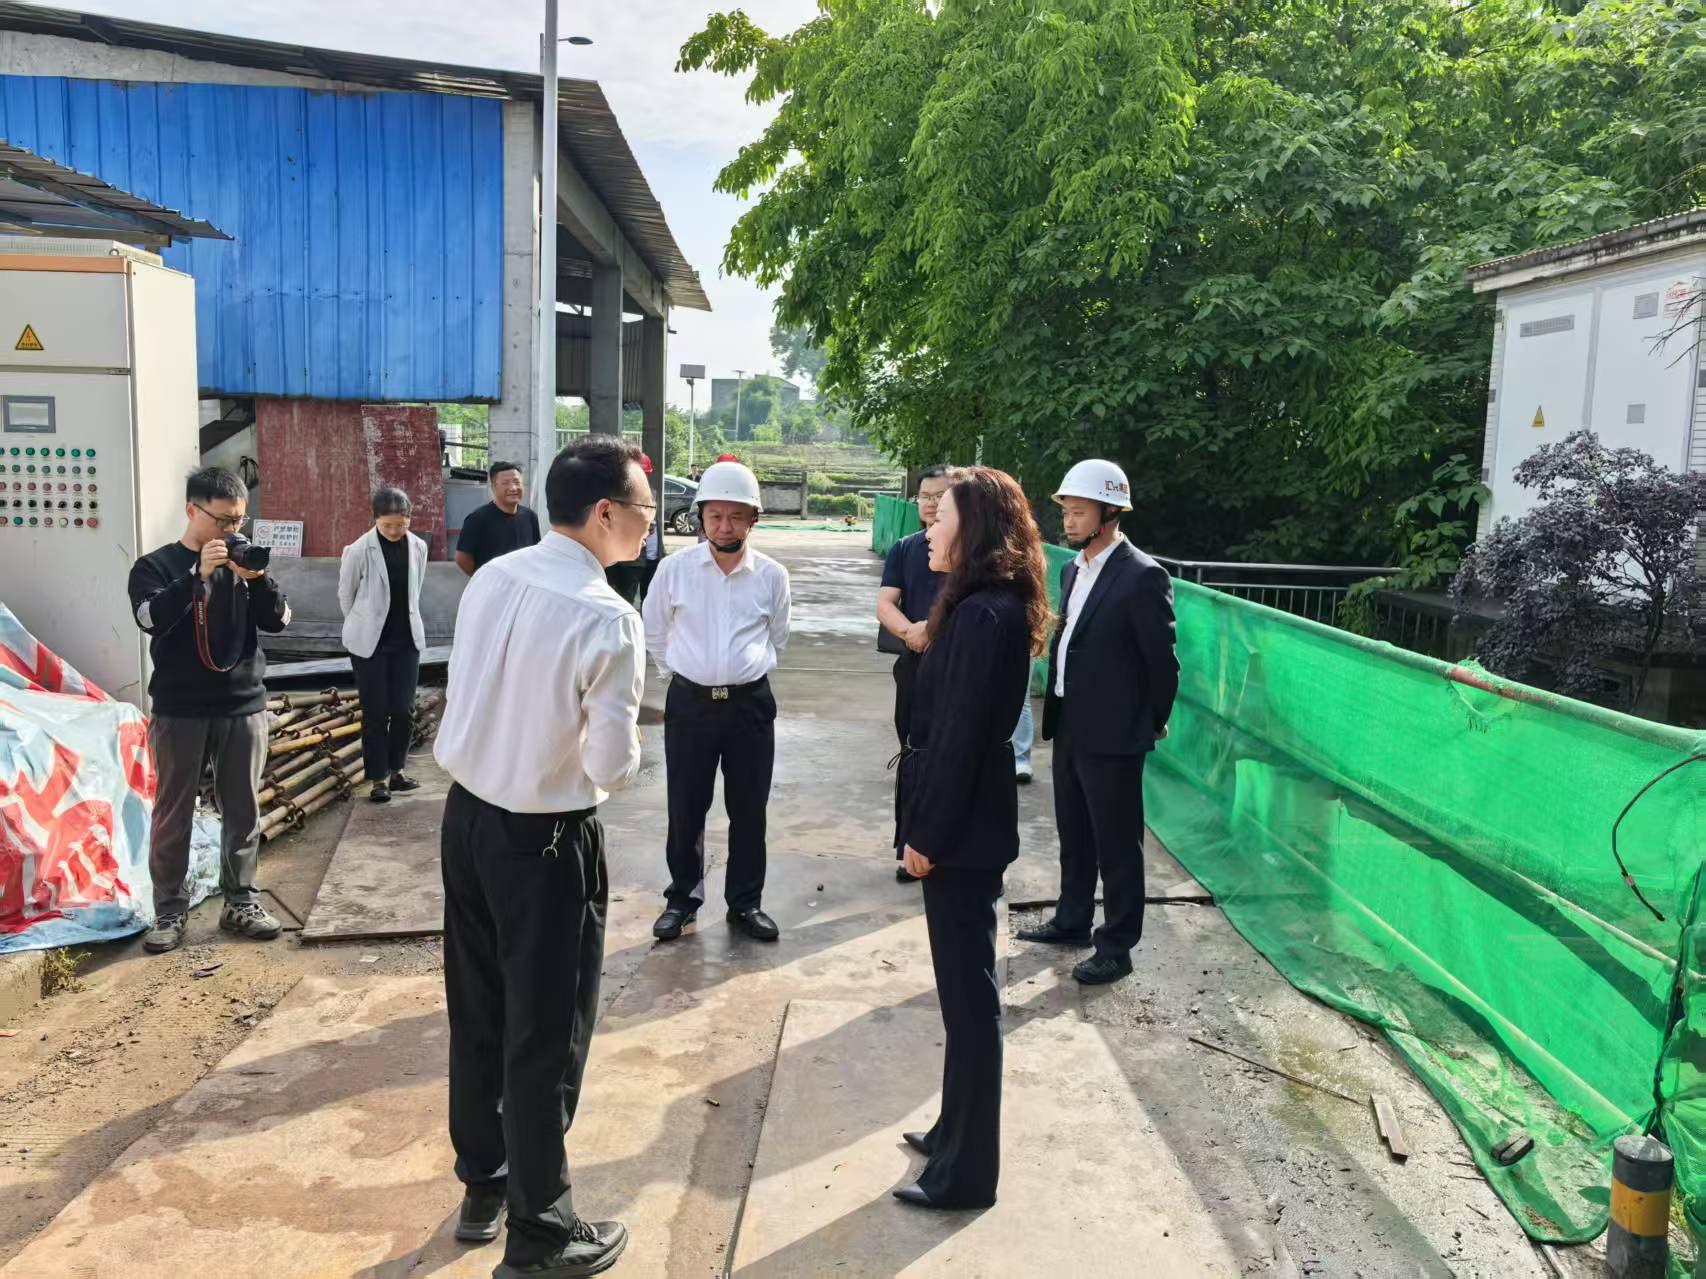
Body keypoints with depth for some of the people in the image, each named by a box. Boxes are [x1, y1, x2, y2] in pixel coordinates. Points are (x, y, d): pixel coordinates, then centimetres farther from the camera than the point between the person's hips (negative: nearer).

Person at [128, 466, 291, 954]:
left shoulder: (244, 558, 7)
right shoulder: (156, 565, -1)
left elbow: (278, 620, 0)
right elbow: (150, 618, -19)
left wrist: (257, 579, -17)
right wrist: (199, 573, -27)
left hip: (244, 707, 3)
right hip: (180, 711, -3)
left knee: (243, 812, 8)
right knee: (172, 814, 5)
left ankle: (241, 902, 20)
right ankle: (170, 910, 15)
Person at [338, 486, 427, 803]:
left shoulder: (418, 547, -4)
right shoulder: (359, 550, -15)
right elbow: (345, 595, 0)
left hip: (406, 640, 3)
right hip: (369, 642, -3)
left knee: (403, 710, 4)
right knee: (375, 713, 3)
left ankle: (396, 771, 22)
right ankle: (378, 779, 13)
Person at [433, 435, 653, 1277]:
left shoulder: (489, 579, -1)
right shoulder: (607, 619, -22)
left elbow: (470, 694, 10)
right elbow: (612, 769, -19)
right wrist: (620, 746, 1)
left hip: (467, 813, 7)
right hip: (546, 839, -7)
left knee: (477, 1012, 21)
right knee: (545, 1034, 9)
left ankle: (482, 1188, 41)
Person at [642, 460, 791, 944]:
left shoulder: (772, 575, -3)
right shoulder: (674, 568, -6)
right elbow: (654, 632, 10)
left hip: (750, 704, 1)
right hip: (689, 702, 0)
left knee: (749, 810, 10)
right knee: (685, 809, 9)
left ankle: (745, 903, 25)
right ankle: (682, 898, 26)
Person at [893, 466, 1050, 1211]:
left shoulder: (982, 615, -21)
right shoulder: (988, 607, 11)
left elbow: (958, 737, -22)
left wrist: (926, 834, -15)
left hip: (961, 830, -10)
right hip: (967, 822, 10)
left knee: (968, 992, 1)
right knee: (965, 987, 19)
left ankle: (967, 1171, 15)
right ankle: (957, 1132, 34)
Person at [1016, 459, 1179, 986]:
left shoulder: (1143, 577, -17)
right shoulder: (1072, 570, 8)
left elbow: (1163, 662, -12)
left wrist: (1153, 724, -1)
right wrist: (1056, 712, 12)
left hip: (1113, 735, -8)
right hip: (1068, 727, 8)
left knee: (1117, 845, 5)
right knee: (1074, 837, 21)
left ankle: (1117, 947, 18)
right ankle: (1072, 921, 38)